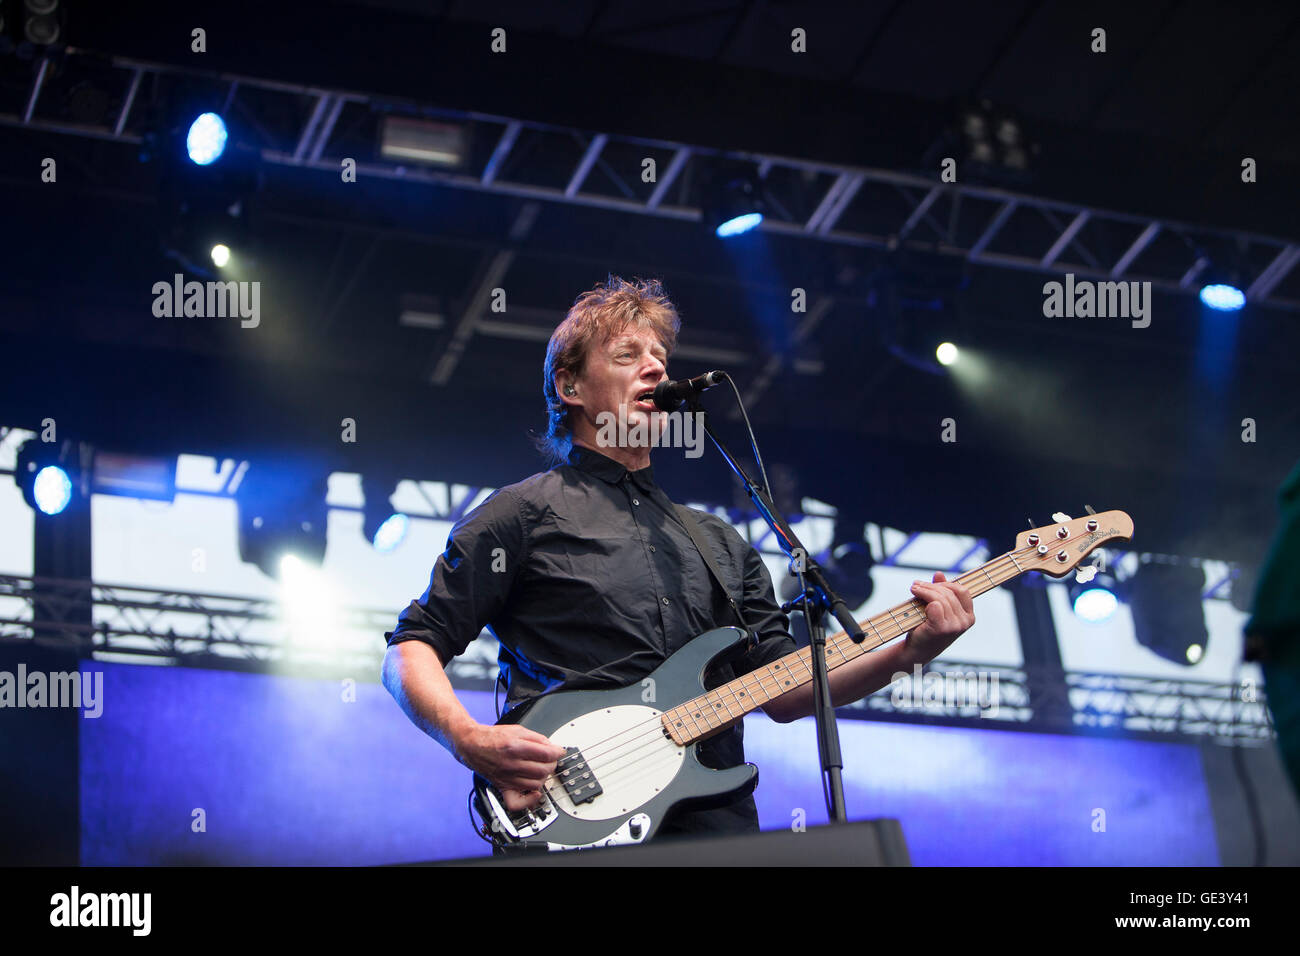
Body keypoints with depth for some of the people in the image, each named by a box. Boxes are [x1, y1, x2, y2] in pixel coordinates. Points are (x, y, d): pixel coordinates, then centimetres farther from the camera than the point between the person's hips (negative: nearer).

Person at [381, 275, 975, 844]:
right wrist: (470, 741, -15)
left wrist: (908, 651, 6)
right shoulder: (526, 513, 8)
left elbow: (784, 691, 20)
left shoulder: (720, 543, 25)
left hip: (718, 825, 5)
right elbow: (412, 648, 4)